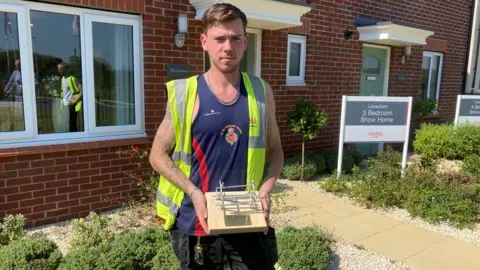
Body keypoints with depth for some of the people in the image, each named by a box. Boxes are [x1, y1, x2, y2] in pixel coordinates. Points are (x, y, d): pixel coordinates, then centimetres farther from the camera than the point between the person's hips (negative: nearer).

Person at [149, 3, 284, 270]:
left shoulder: (261, 92, -1)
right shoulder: (183, 93, -7)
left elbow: (274, 151, 7)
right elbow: (158, 154, -2)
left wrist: (265, 190, -9)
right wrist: (193, 192, -14)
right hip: (197, 222, -1)